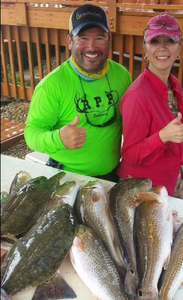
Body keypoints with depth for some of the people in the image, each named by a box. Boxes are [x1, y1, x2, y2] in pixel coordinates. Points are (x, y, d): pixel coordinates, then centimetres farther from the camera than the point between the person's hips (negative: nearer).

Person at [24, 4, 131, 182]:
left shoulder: (122, 74, -7)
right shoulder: (52, 84, -21)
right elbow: (32, 130, -18)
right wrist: (57, 139, -38)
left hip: (112, 173, 4)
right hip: (67, 178, -4)